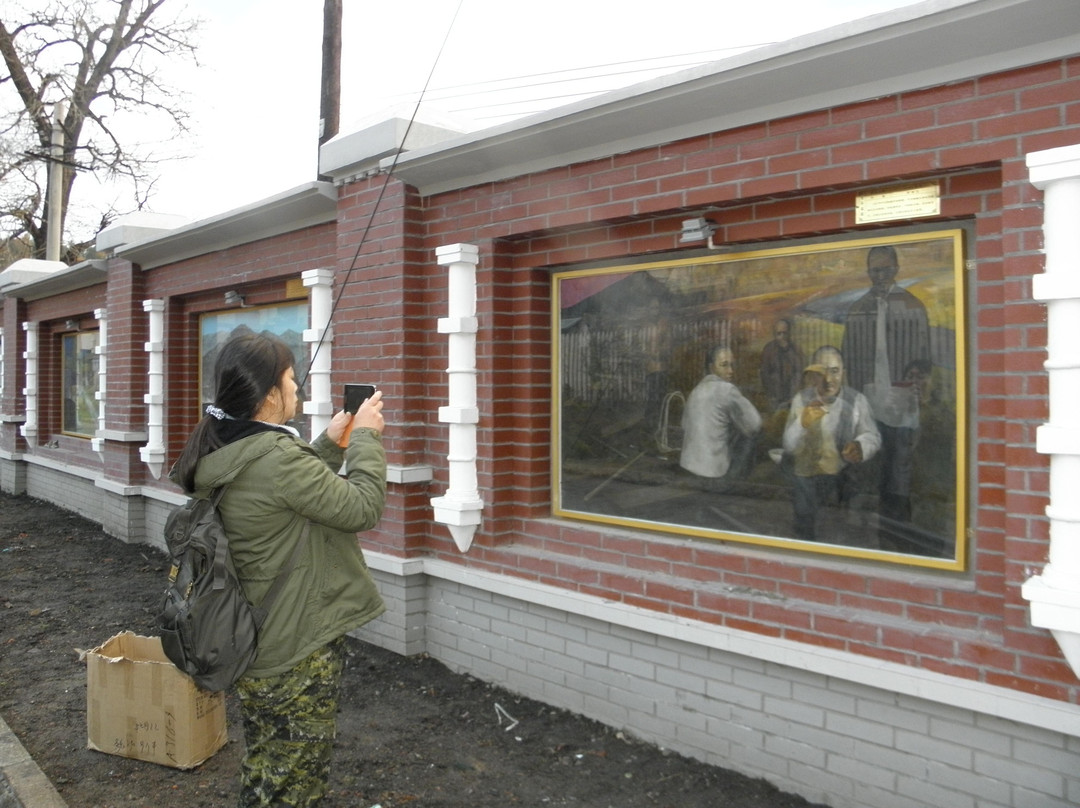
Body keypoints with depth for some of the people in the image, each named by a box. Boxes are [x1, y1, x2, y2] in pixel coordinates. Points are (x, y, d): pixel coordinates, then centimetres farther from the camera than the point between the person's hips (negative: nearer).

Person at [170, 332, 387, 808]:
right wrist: (365, 437, -10)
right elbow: (362, 509, -20)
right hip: (299, 651, -9)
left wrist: (330, 444, 10)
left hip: (255, 643, 9)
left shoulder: (224, 456, 2)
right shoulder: (277, 458, -27)